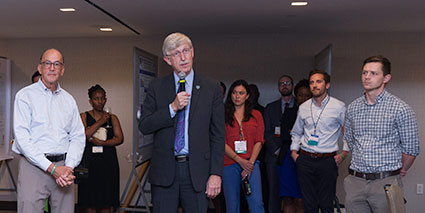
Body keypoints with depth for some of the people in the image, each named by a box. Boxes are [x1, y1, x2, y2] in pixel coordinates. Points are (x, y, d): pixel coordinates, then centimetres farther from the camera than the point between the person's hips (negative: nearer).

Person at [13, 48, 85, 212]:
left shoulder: (68, 99, 14)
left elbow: (78, 136, 9)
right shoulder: (25, 95, 1)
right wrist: (51, 168, -15)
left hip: (63, 166, 4)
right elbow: (22, 137, -8)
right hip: (34, 165, -3)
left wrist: (69, 167, -8)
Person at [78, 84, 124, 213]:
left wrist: (101, 142, -12)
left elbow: (120, 139, 0)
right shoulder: (84, 116, 7)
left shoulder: (112, 118, 10)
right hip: (90, 162, -1)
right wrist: (100, 122, -10)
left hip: (108, 163, 1)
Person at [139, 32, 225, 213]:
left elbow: (218, 135, 1)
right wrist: (172, 108, -13)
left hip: (196, 171, -1)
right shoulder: (156, 88, 6)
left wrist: (216, 173, -6)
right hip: (164, 171, 1)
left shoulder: (211, 88, 2)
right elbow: (143, 127, 0)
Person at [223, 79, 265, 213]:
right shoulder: (224, 116, 6)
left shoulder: (256, 115, 11)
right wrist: (240, 160, -11)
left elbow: (259, 141, 5)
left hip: (251, 163, 1)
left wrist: (250, 163, -8)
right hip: (229, 164, 0)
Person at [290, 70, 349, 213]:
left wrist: (344, 153, -1)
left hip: (328, 161, -3)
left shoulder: (339, 107, -1)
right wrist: (294, 151, 11)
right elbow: (296, 133, 21)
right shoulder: (303, 107, 9)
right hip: (305, 160, 3)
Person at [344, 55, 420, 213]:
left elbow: (411, 149, 0)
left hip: (386, 182, -4)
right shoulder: (352, 108, 7)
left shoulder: (401, 109, -6)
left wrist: (401, 172, 11)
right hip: (355, 182, 4)